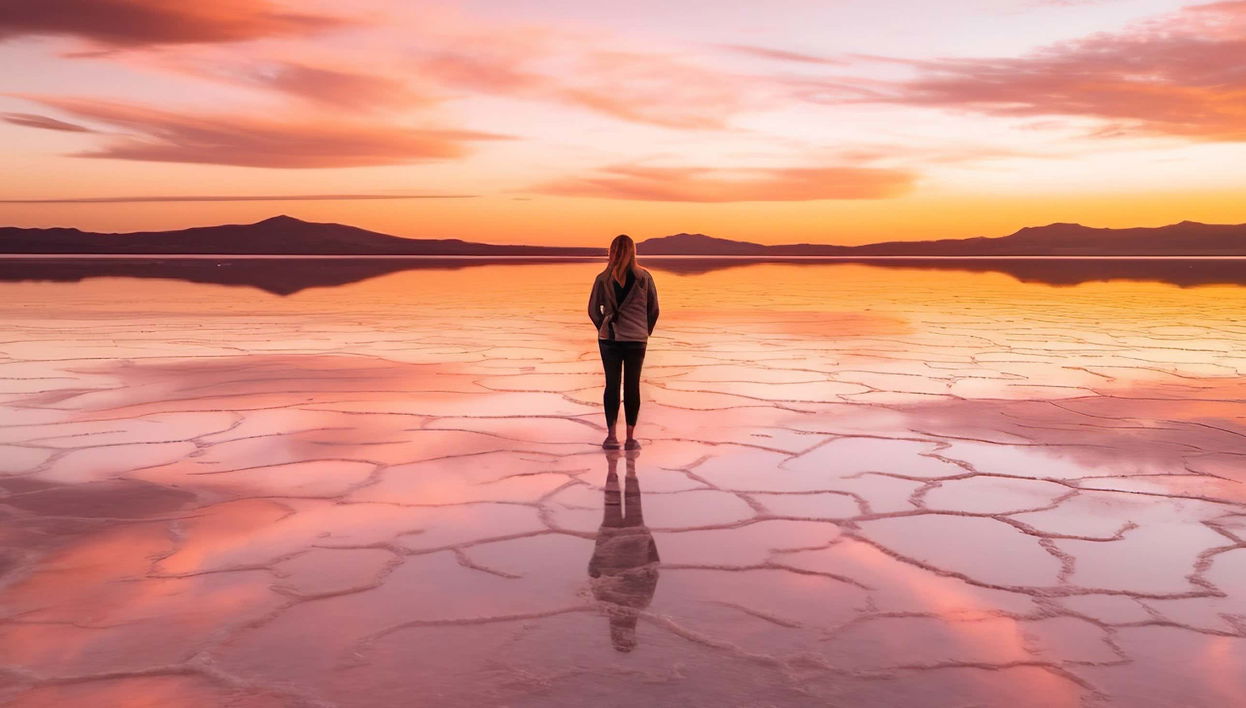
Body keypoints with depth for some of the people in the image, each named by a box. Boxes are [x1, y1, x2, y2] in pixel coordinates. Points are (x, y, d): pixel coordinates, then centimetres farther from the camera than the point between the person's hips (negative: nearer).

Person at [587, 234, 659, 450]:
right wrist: (646, 332, 17)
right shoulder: (644, 278, -3)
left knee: (612, 385, 8)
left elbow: (593, 310, 3)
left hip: (609, 339, 0)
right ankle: (630, 437, 7)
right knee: (632, 386, 6)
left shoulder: (603, 279, -3)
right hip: (636, 340, 0)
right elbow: (653, 310, 3)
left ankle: (611, 435, 7)